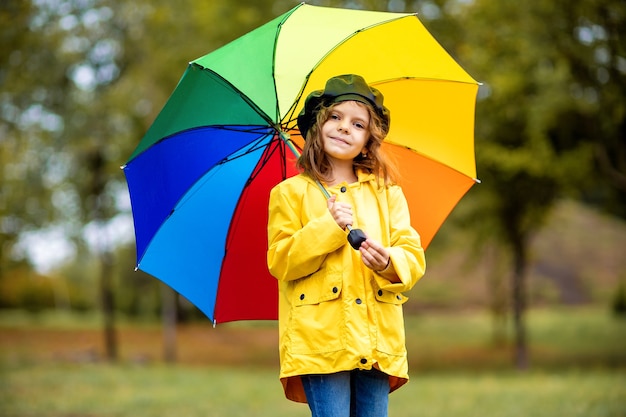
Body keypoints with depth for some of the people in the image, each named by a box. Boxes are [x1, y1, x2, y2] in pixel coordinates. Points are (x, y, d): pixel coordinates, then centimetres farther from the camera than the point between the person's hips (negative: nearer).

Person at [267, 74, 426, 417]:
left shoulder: (387, 193, 15)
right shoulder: (290, 193, 6)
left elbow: (414, 258, 7)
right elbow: (280, 262, -2)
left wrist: (389, 264, -15)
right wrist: (328, 228, -12)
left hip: (377, 339, 3)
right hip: (321, 338, -3)